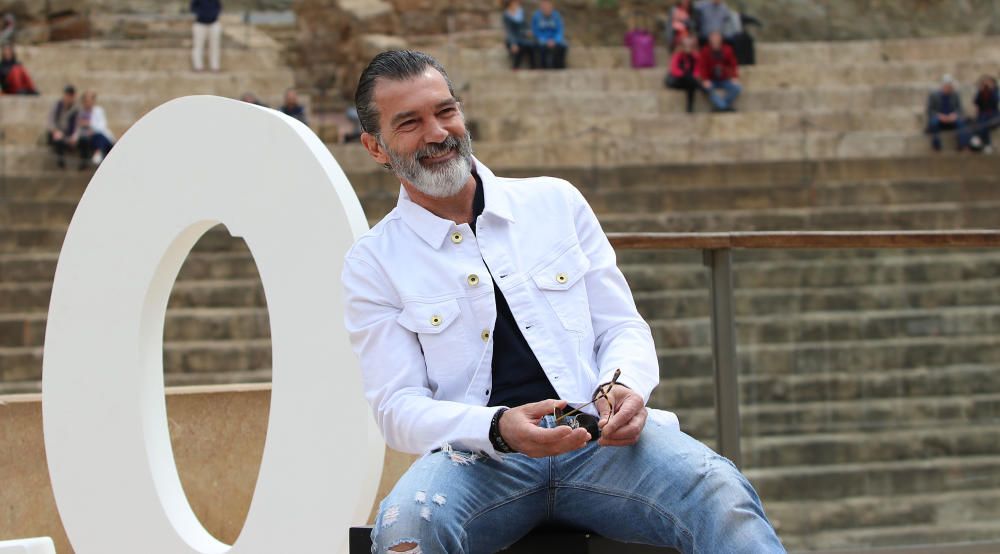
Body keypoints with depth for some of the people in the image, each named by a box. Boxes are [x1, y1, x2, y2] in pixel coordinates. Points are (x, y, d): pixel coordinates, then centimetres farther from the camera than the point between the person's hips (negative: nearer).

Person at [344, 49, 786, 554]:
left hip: (600, 437, 2)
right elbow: (397, 406, 2)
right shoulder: (373, 263, 11)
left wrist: (622, 385, -9)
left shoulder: (556, 202, 19)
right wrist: (499, 428, -19)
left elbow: (623, 327, 17)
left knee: (722, 496, -30)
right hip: (477, 455, -2)